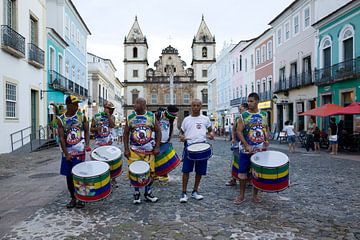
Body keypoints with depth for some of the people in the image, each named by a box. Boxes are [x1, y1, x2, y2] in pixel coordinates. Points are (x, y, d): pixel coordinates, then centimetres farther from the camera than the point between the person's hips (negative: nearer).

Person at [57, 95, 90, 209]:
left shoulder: (82, 116, 0)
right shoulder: (61, 119, -2)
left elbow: (86, 131, 7)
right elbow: (61, 138, -5)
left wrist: (87, 144, -9)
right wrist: (66, 154, -11)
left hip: (79, 151, -1)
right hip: (67, 153, 1)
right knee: (69, 176, 8)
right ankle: (73, 198, 22)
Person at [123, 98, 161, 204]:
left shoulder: (152, 116, 1)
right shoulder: (130, 117, 2)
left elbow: (158, 132, 3)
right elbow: (126, 133, 6)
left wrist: (157, 147, -5)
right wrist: (126, 149, -2)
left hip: (149, 151, 0)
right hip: (134, 151, 0)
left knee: (151, 172, 5)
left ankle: (148, 192, 27)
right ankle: (136, 193, 24)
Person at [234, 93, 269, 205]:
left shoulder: (264, 114, 5)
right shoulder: (244, 115, -4)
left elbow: (267, 128, 16)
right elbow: (239, 131, -7)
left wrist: (267, 140, -2)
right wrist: (246, 145, -15)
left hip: (261, 150, 2)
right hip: (246, 150, -2)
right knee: (243, 172, 2)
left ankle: (255, 194, 26)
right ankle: (241, 195, 17)